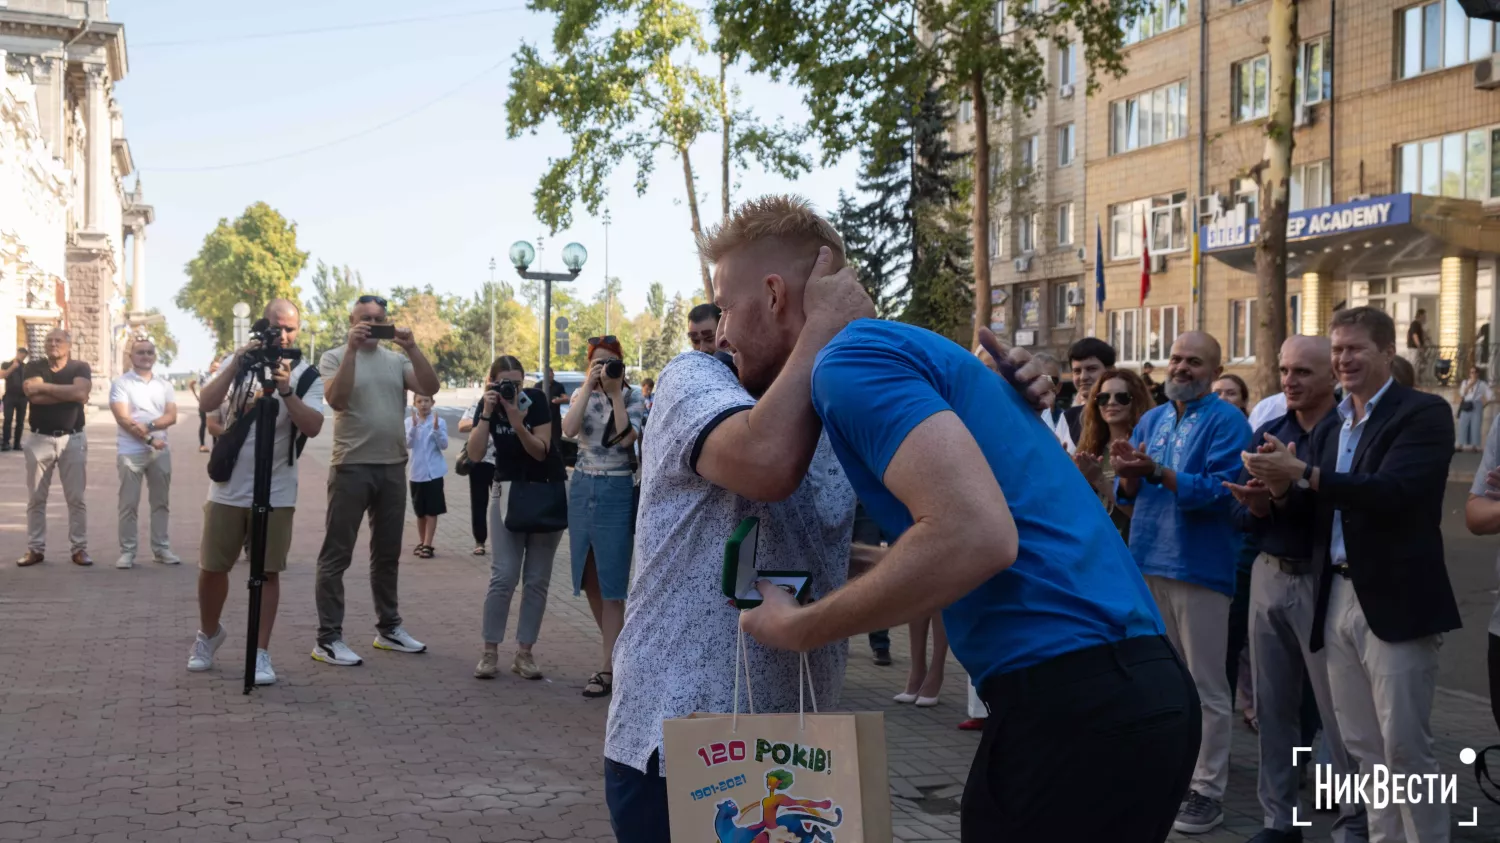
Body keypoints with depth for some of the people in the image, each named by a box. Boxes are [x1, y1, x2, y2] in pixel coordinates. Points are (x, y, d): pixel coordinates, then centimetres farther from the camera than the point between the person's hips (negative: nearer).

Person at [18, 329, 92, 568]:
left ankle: (80, 548, 7)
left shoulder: (80, 368, 1)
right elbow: (35, 397, -16)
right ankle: (35, 549, 12)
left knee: (76, 498, 1)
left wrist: (45, 387, -13)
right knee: (35, 498, 5)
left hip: (72, 439, -1)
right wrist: (68, 392, -13)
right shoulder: (33, 367, 3)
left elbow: (81, 393, -20)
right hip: (39, 439, 1)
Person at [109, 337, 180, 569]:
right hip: (130, 451, -4)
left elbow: (172, 416, 1)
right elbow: (123, 419, -11)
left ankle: (161, 548, 16)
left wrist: (149, 425, -16)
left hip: (160, 451, 4)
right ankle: (127, 551, 3)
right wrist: (149, 439, -16)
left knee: (161, 502, 8)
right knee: (128, 504, -1)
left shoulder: (164, 385, 11)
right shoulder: (121, 383, -2)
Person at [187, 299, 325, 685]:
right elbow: (206, 403, -13)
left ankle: (261, 653, 7)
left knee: (268, 572, -1)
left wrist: (287, 390, -31)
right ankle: (208, 633, 32)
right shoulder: (237, 363, 3)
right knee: (212, 567, 9)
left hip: (276, 493, -2)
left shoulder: (307, 376, -3)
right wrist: (236, 363, -25)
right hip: (227, 487, 2)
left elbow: (313, 427, -17)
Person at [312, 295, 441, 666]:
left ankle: (389, 628, 26)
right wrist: (352, 349, -22)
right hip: (351, 467, -5)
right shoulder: (335, 357, -2)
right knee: (337, 555, -2)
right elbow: (337, 400, -19)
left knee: (387, 553, 15)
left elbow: (431, 388, -4)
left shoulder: (397, 360, 9)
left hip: (393, 468, 5)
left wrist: (412, 347, -14)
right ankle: (328, 638, 1)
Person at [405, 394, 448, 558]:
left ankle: (428, 545, 1)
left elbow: (444, 445, -10)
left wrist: (436, 428, -24)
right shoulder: (409, 421, 0)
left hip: (433, 472, -2)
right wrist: (414, 426, -24)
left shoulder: (439, 421, -5)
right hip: (416, 472, 2)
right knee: (420, 511, 13)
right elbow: (408, 444, -11)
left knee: (431, 510, -1)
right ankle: (421, 542, 26)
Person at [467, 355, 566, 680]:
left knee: (537, 579, 0)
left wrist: (517, 421, -29)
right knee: (503, 576, -10)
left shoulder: (537, 400, -10)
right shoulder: (487, 405, -4)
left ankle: (524, 653, 6)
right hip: (508, 491, 1)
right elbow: (474, 453, -14)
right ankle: (490, 651, -1)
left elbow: (541, 452, -15)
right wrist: (487, 414, -24)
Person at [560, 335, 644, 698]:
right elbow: (569, 430, -10)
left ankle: (608, 666, -4)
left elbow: (626, 438, -18)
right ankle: (614, 649, 24)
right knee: (588, 578, 10)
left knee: (610, 580, -7)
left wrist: (615, 393, -16)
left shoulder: (632, 396, -1)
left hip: (616, 491, -5)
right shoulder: (582, 394, 9)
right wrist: (589, 387, -14)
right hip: (583, 487, 5)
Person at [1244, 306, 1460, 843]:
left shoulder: (1424, 413, -7)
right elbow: (1313, 514, 12)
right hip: (1338, 599, 7)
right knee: (1365, 748, 13)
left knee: (1405, 748, -2)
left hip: (1397, 601, -7)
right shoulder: (1328, 429, 15)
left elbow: (1392, 491, -22)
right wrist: (1282, 491, -8)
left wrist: (1303, 474, -25)